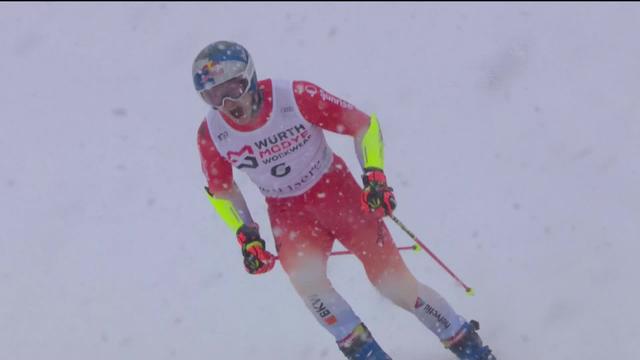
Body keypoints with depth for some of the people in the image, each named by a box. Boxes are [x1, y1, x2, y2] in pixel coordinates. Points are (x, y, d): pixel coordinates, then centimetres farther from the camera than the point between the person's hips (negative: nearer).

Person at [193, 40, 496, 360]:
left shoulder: (296, 97, -24)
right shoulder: (211, 134, -15)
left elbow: (364, 124, -12)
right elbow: (221, 191, 5)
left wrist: (374, 176, -24)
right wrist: (247, 237, -2)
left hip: (335, 189, -2)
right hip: (288, 212, 2)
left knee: (393, 282, -7)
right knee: (305, 278, -28)